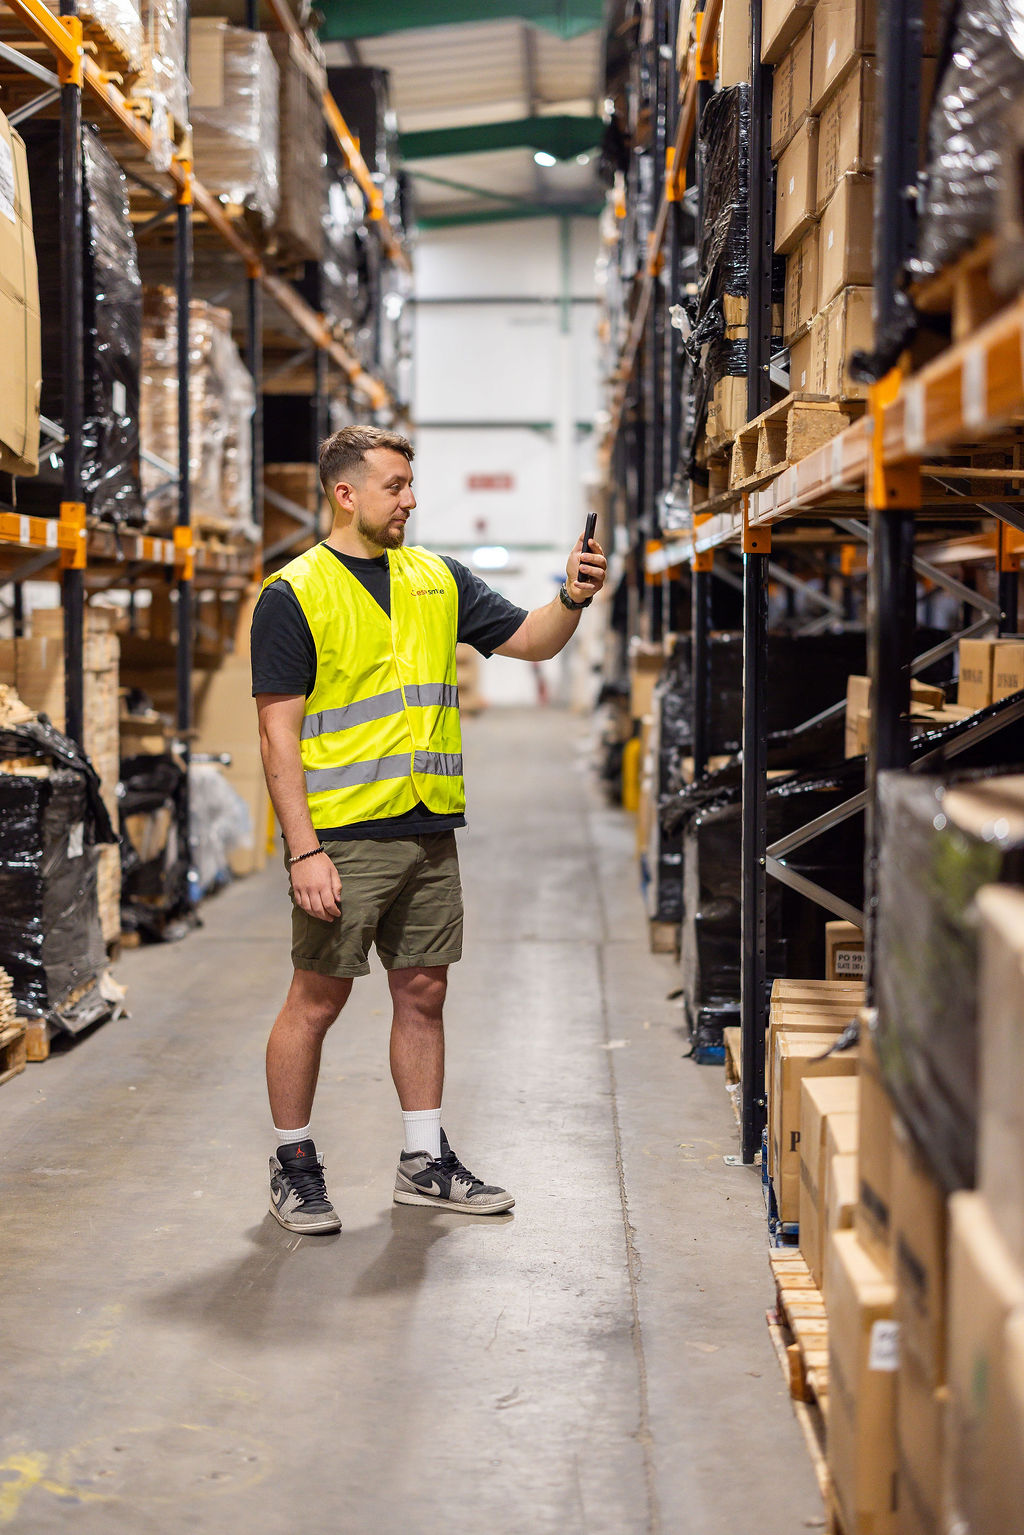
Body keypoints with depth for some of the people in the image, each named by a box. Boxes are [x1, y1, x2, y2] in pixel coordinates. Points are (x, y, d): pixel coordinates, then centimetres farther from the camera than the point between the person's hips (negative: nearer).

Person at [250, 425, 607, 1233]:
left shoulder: (438, 580, 12)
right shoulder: (294, 595, -6)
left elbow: (530, 640, 12)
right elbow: (279, 734, -10)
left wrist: (573, 599, -10)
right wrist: (305, 851, -16)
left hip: (431, 831, 6)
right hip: (343, 837, -6)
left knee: (423, 994, 12)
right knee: (317, 1000, 2)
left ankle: (426, 1160, 23)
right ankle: (294, 1165, 15)